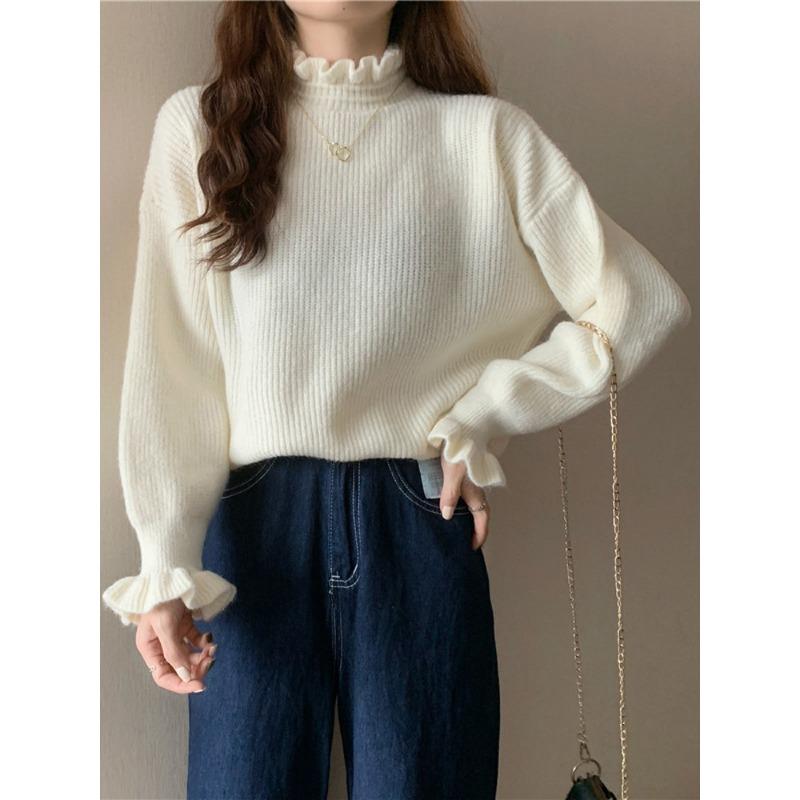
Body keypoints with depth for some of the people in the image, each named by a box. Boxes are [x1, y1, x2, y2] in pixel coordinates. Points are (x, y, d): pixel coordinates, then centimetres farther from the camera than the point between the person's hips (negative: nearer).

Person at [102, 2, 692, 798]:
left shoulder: (486, 134, 2)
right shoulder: (199, 126, 4)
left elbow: (644, 302, 3)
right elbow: (169, 365, -1)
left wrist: (481, 419, -3)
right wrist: (165, 569, -8)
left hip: (420, 525, 0)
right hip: (257, 526, 0)